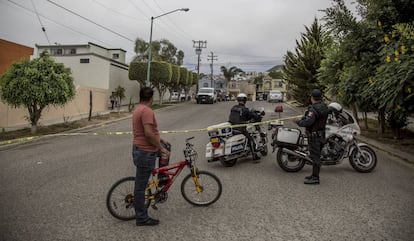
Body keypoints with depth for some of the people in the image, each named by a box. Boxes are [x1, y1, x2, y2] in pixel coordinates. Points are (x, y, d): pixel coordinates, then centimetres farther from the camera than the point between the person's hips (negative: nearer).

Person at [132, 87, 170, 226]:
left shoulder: (138, 109, 12)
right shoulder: (146, 111, -20)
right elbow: (149, 133, -28)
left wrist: (160, 140, 26)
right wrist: (161, 148, -18)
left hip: (140, 149, 10)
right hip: (145, 152, -10)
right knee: (141, 186, 0)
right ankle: (141, 218, 12)